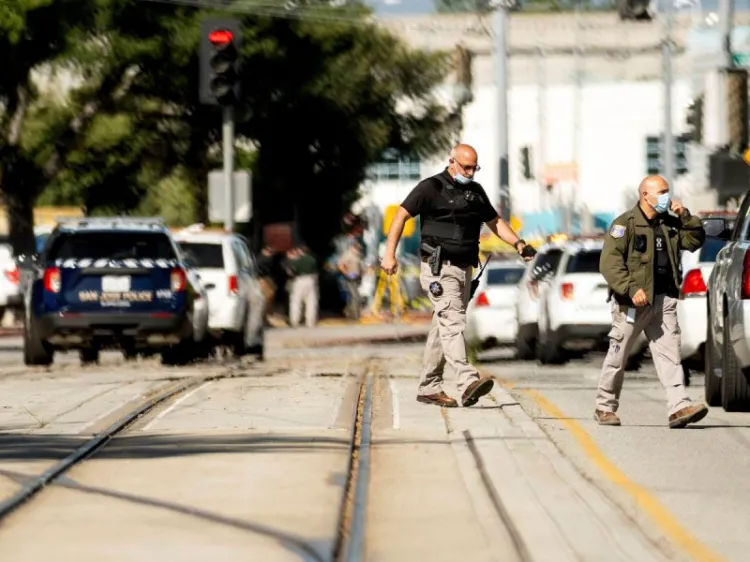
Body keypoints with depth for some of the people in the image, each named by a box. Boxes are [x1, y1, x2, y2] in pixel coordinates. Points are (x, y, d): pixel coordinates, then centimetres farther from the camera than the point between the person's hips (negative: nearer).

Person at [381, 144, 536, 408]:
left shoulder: (476, 192, 16)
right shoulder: (431, 188, -4)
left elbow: (495, 222, 25)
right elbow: (401, 216, -6)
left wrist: (518, 244, 10)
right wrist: (390, 254, -15)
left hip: (464, 269, 7)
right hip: (439, 268, -7)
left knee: (444, 327, 10)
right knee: (452, 321, -19)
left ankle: (429, 388, 16)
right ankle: (468, 383, -33)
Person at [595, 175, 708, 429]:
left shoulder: (670, 224, 16)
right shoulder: (625, 224, -7)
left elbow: (695, 241, 17)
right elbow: (609, 262, -15)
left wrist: (686, 217, 2)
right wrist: (631, 289, -24)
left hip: (663, 301, 5)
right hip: (633, 303, -5)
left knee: (669, 353, -6)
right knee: (617, 357, 4)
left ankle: (679, 407, -15)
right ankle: (605, 407, 18)